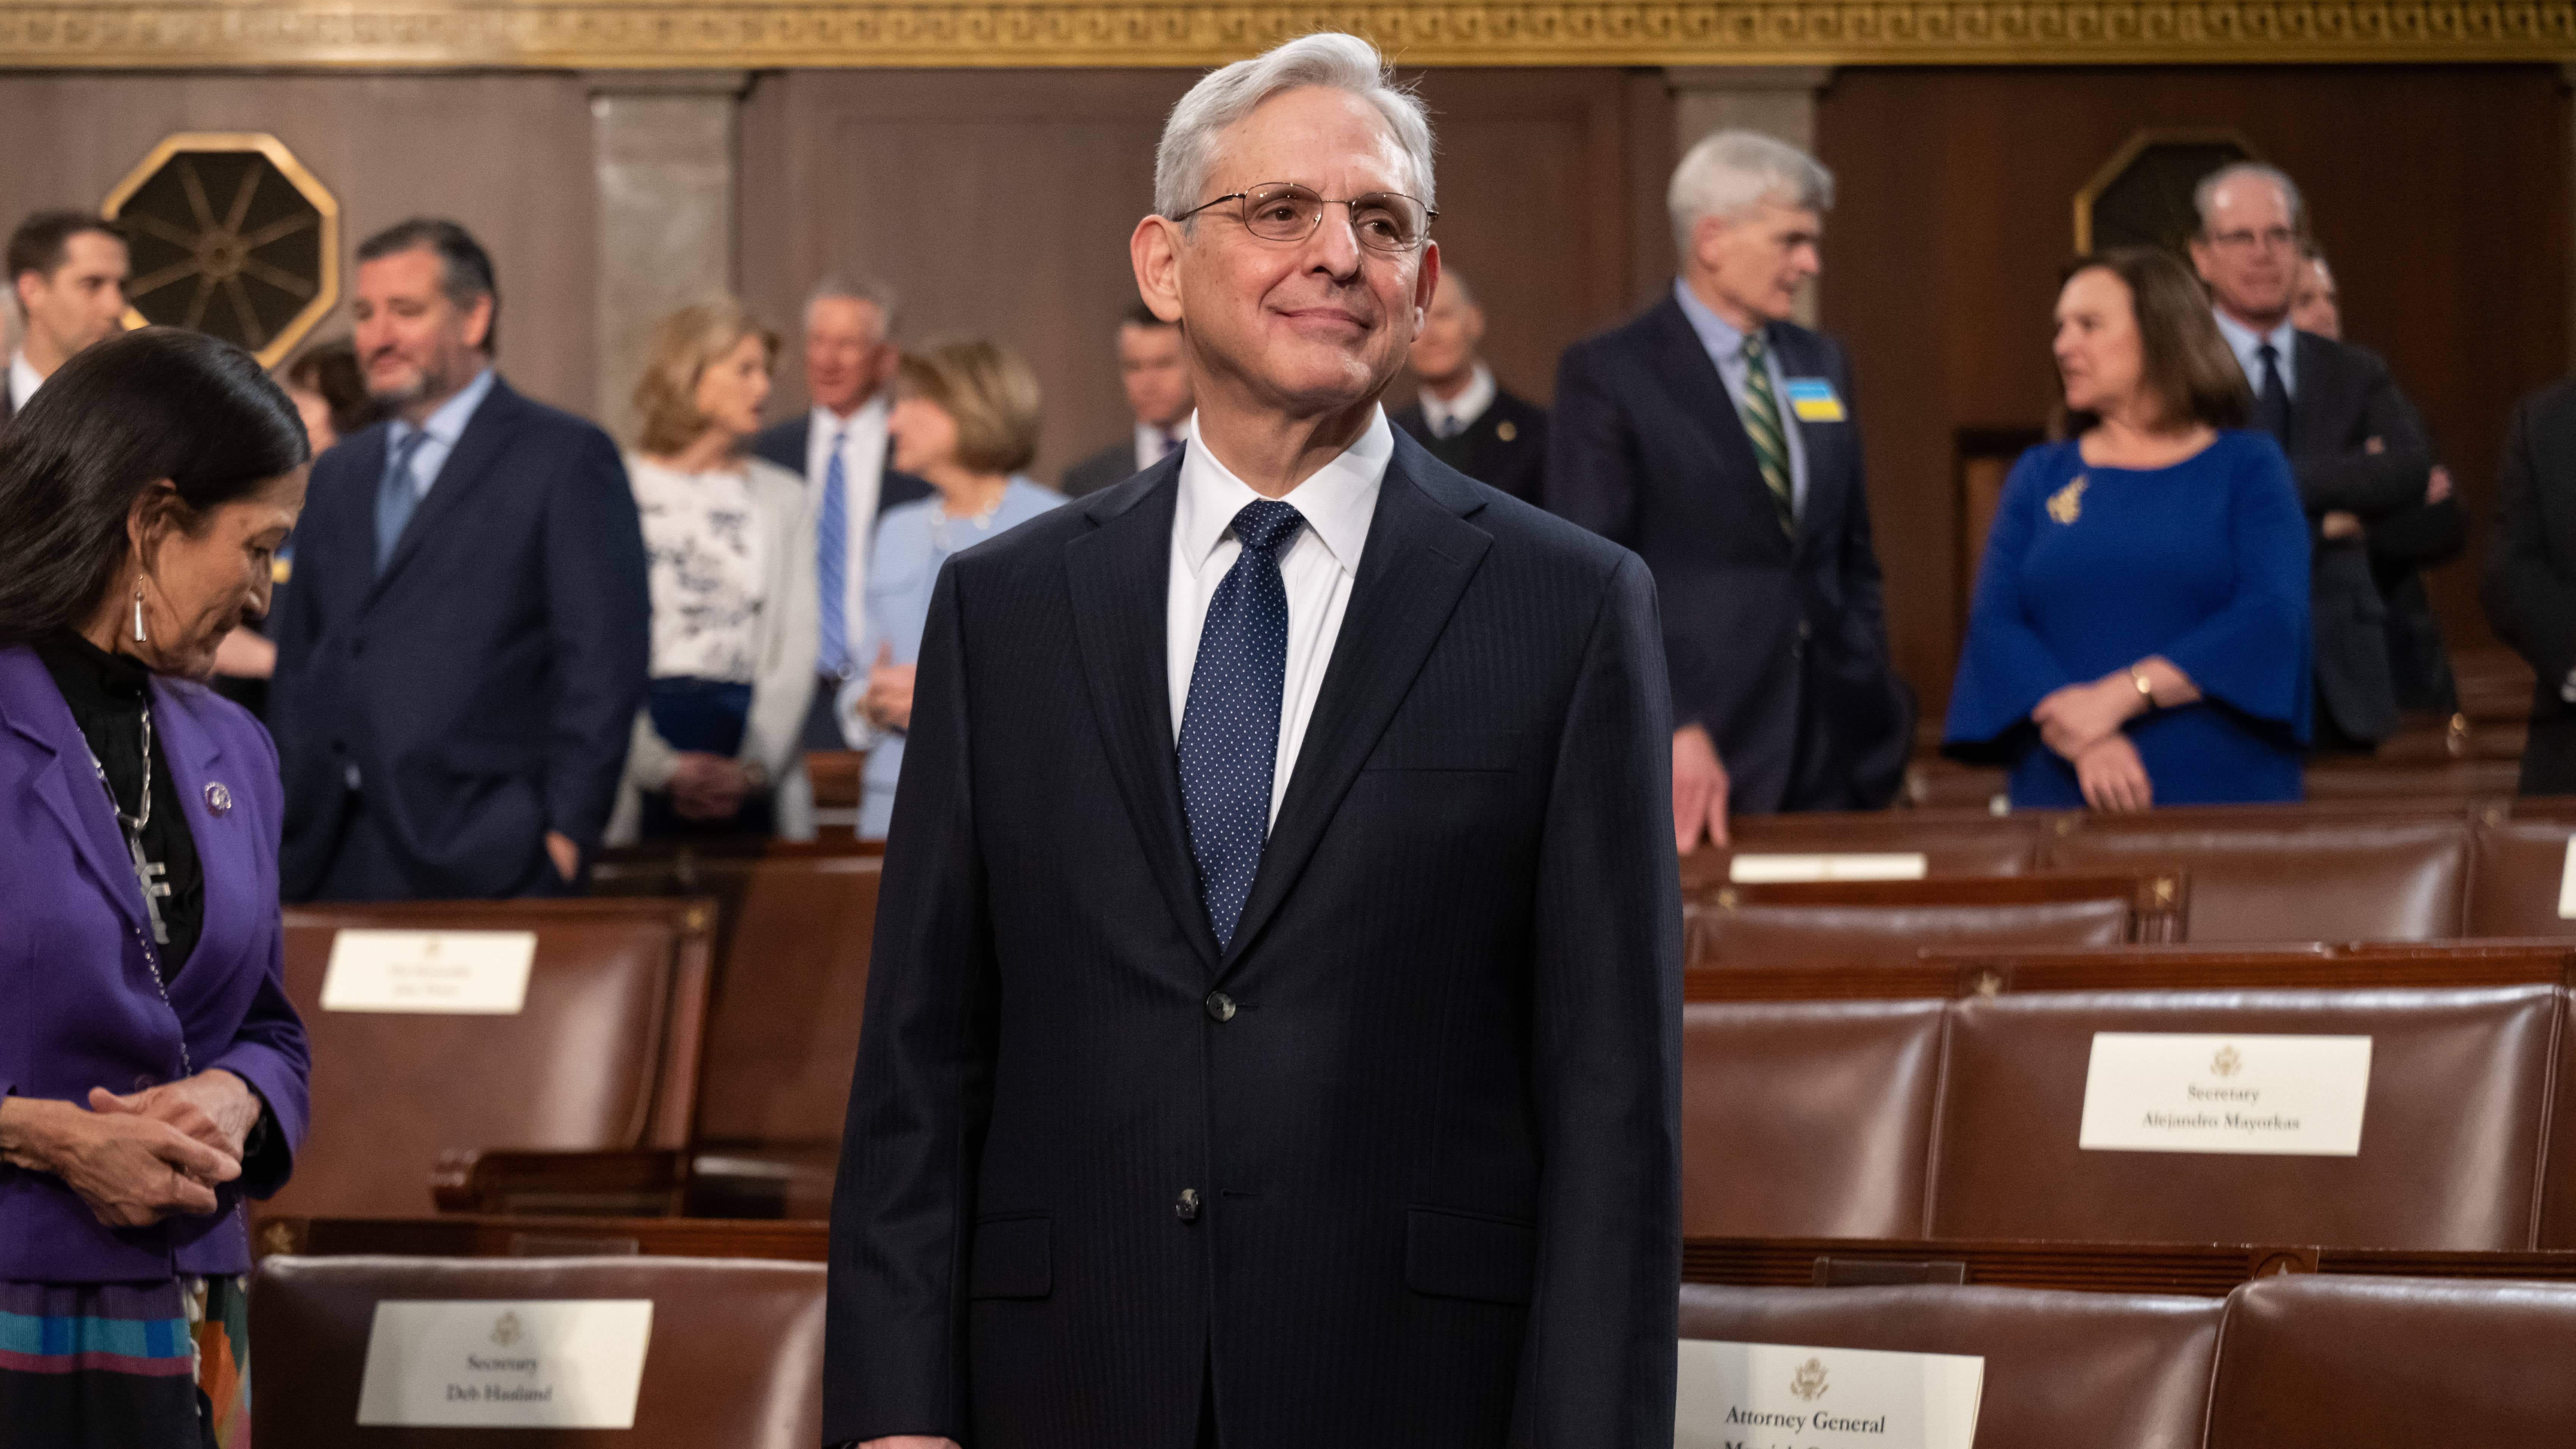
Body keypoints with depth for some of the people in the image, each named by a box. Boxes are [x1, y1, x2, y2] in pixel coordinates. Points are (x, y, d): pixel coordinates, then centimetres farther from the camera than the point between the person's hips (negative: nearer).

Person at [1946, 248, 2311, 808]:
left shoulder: (2250, 468, 5)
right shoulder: (2040, 478, 12)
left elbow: (2272, 616, -9)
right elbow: (1995, 625, -1)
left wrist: (2120, 695, -18)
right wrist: (2081, 742, -18)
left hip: (2225, 792, -2)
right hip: (2064, 797, 2)